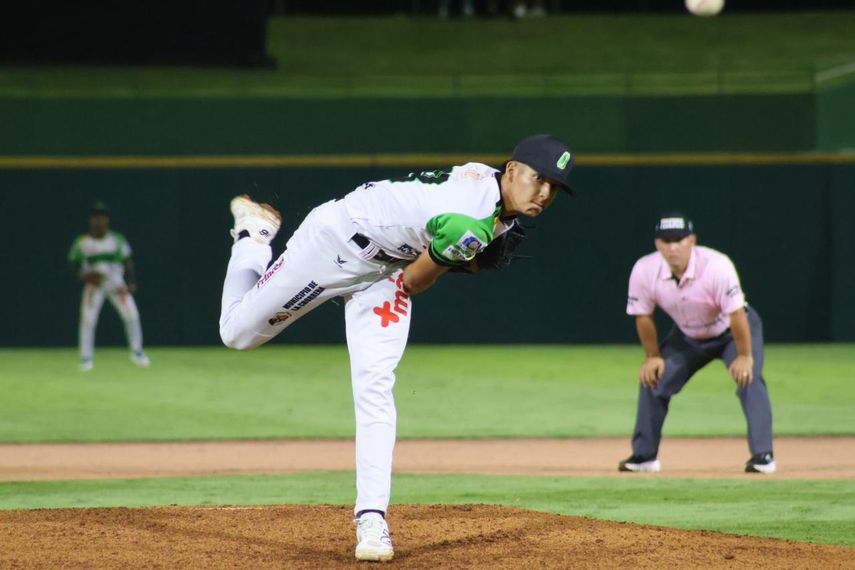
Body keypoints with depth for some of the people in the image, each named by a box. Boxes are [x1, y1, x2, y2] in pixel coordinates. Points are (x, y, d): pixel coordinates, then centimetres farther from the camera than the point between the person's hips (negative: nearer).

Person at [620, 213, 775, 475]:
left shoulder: (716, 266, -36)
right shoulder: (644, 271, -25)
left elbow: (737, 315, -31)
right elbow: (643, 316, -9)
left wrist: (744, 356, -29)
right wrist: (653, 356, -6)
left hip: (732, 331, -4)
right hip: (688, 337, 4)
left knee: (748, 378, -25)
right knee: (652, 379, -2)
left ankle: (762, 455, -22)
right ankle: (644, 455, 12)